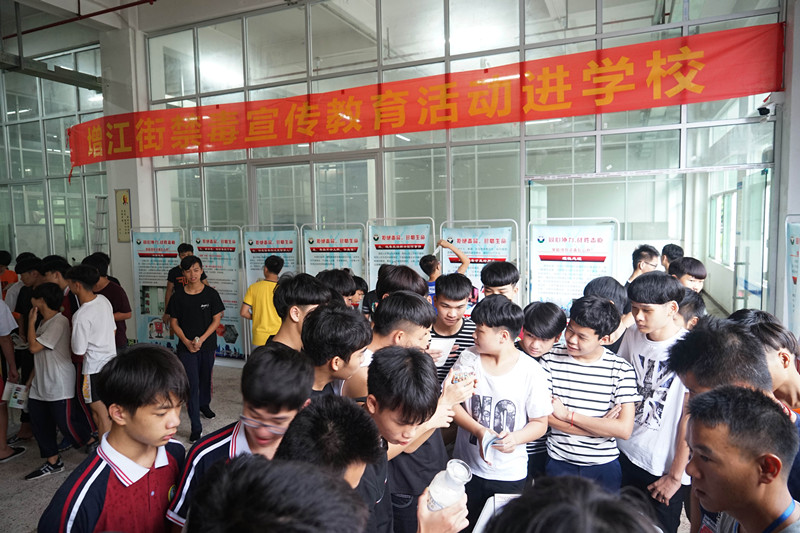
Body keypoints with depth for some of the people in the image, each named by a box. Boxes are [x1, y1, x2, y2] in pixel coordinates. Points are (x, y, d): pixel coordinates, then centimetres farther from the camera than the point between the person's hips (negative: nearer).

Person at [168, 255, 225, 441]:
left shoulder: (210, 294, -4)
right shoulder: (178, 296, -2)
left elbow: (216, 319, -4)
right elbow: (174, 323, 2)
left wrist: (201, 339, -13)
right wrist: (186, 341, -11)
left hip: (207, 344, 1)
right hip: (186, 347, -1)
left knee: (205, 378, 17)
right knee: (192, 383, -5)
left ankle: (204, 404, 46)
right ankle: (196, 427, -1)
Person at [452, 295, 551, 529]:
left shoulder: (531, 371, -14)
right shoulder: (468, 358, -8)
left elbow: (540, 423, -6)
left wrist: (515, 438, -26)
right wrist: (479, 431, -21)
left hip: (509, 475, -2)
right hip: (466, 467, 2)